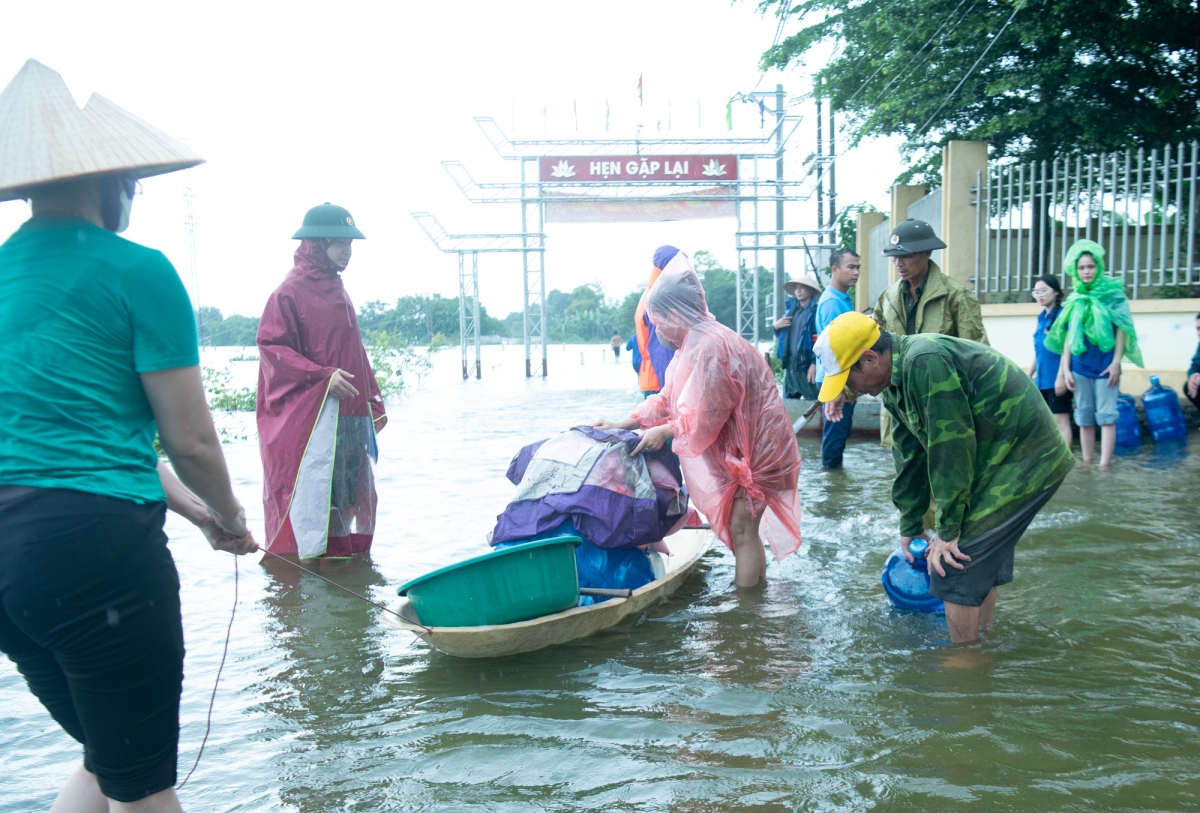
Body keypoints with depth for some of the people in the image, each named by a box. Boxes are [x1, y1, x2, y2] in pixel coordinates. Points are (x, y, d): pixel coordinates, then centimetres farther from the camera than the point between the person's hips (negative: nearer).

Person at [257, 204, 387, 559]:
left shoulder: (337, 290, 17)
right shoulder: (289, 292, -7)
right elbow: (271, 347, -11)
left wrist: (374, 403, 19)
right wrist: (322, 376, -19)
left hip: (349, 415, 8)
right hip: (310, 416, -8)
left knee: (349, 496, 10)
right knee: (311, 493, -8)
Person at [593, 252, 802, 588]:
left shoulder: (710, 345, -24)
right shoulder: (694, 343, 9)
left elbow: (706, 414, -24)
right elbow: (668, 398, 10)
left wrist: (666, 431, -13)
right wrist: (622, 424, 3)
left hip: (755, 446, -10)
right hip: (736, 446, 10)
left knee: (741, 528, -6)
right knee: (742, 527, 16)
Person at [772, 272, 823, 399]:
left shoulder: (816, 311, -8)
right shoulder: (791, 308, 15)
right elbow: (781, 335, 23)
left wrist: (815, 363, -20)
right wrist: (776, 326, 2)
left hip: (807, 365, -7)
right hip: (790, 364, 7)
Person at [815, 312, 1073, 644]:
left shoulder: (926, 363, -26)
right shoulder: (896, 382, 7)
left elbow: (950, 449, -24)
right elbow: (911, 457, 14)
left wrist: (948, 529, -17)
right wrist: (910, 527, 17)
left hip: (1023, 461, -10)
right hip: (998, 459, 10)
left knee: (956, 564, -6)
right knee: (980, 562, 16)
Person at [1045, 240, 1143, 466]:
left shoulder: (1113, 292, 0)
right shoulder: (1074, 299, 9)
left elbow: (1122, 328, -2)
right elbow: (1068, 336, 10)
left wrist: (1116, 362, -9)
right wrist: (1065, 369, 4)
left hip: (1105, 363, -3)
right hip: (1080, 364, 3)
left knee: (1106, 415, -4)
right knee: (1084, 416, 7)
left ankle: (1104, 465, -3)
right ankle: (1087, 464, 13)